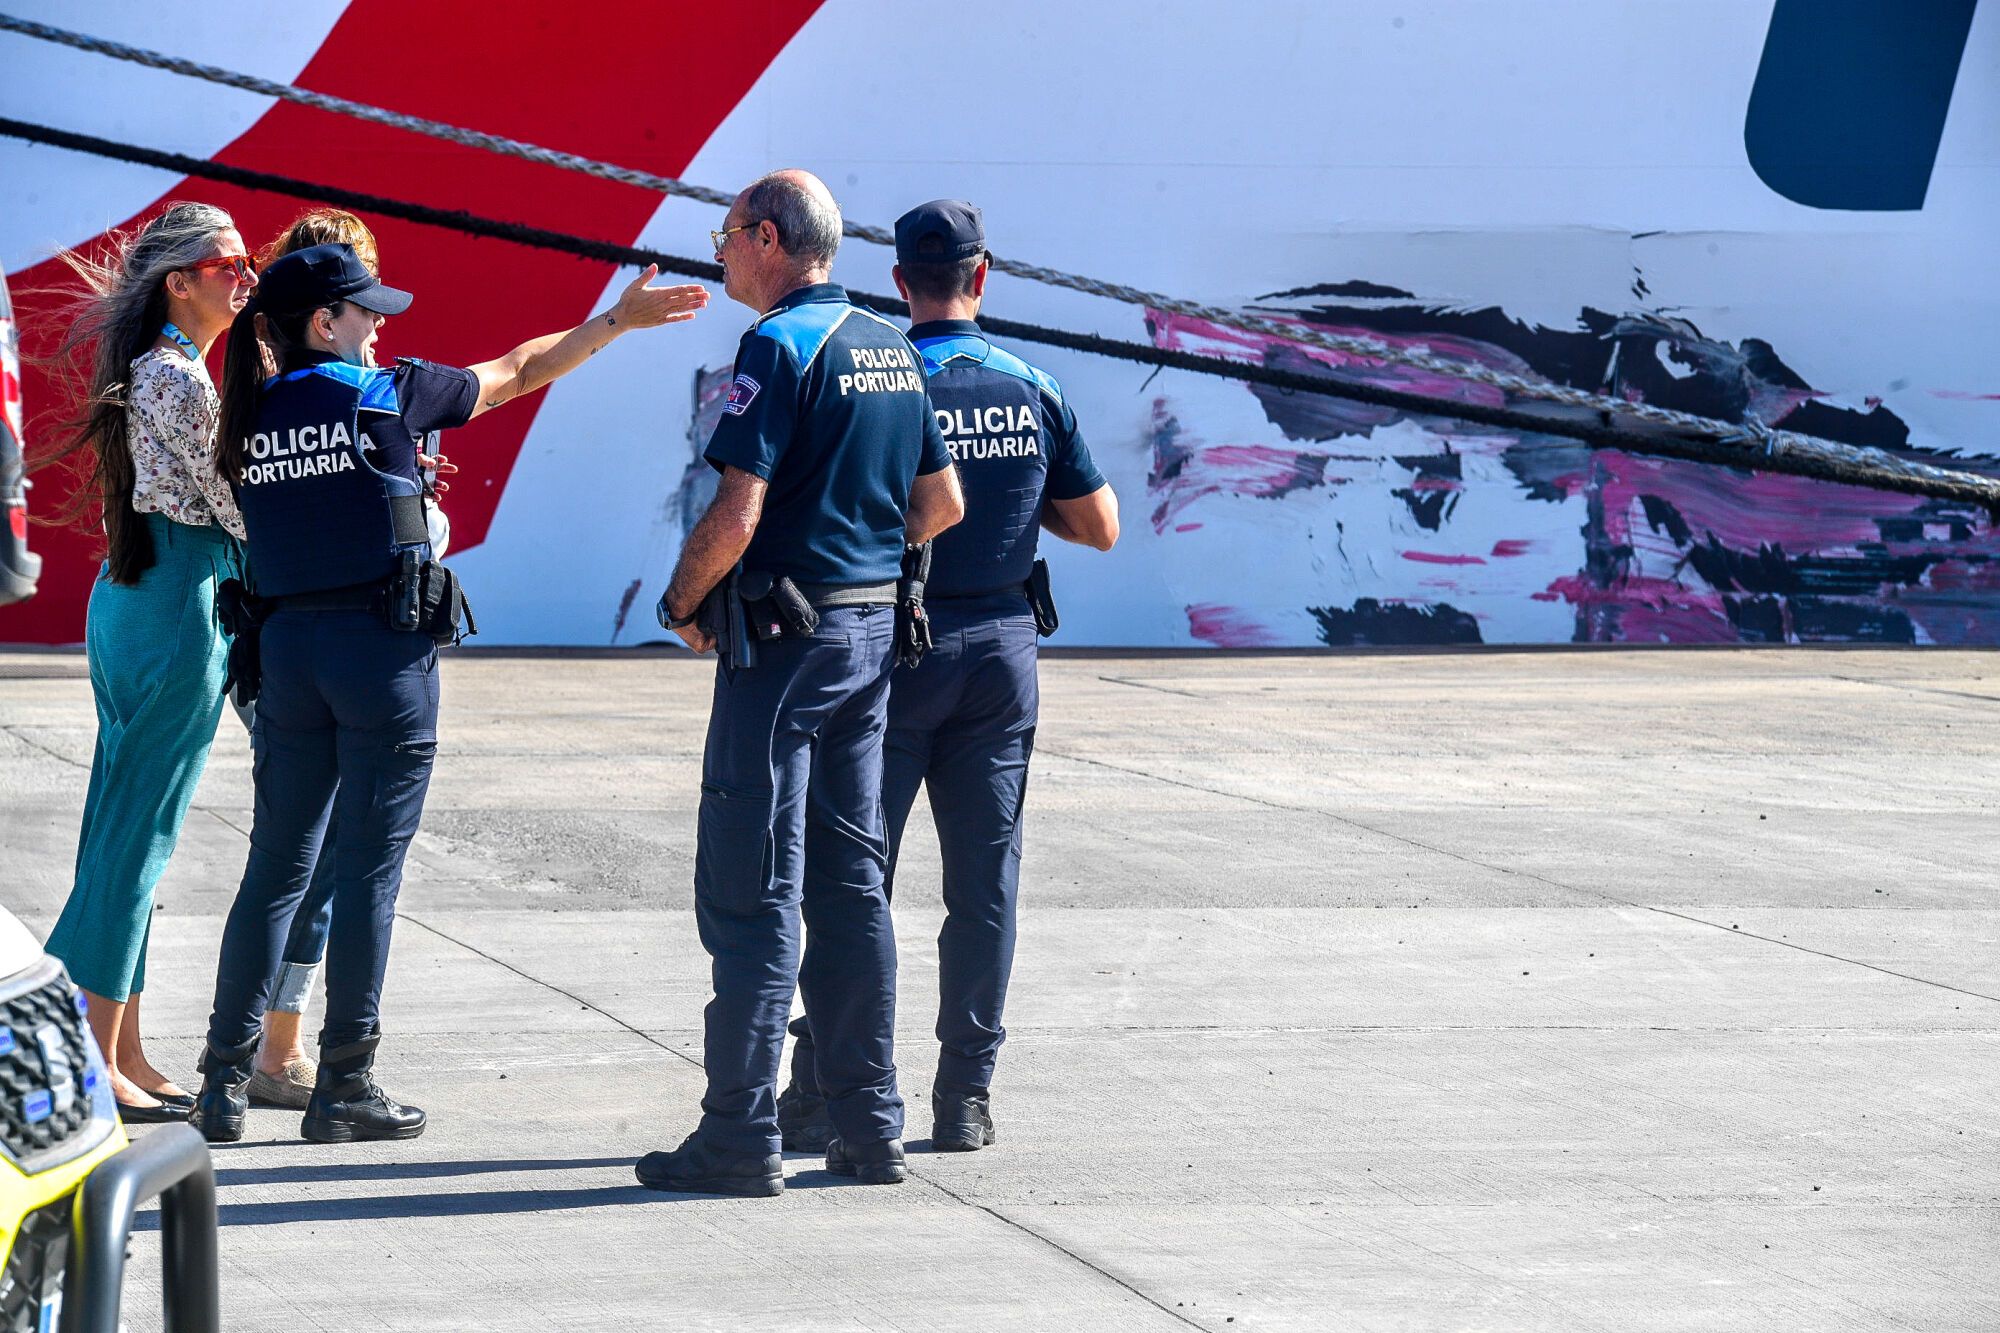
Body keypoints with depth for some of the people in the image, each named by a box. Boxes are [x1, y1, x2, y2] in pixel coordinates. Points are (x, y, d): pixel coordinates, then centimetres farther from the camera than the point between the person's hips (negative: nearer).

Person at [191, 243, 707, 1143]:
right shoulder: (385, 395, -4)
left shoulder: (249, 421, 8)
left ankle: (225, 1082, 7)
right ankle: (344, 1087, 3)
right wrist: (616, 321, 20)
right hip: (384, 645, -5)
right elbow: (517, 373, 8)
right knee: (369, 869, 1)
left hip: (288, 646, 5)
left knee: (276, 867, 10)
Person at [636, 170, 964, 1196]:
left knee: (750, 889, -5)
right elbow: (942, 503, 17)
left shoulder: (780, 345, -14)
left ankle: (741, 1137, -6)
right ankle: (868, 1124, 13)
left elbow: (736, 514, -20)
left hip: (787, 636, -8)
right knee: (850, 882, 12)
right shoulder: (890, 349, 12)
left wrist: (683, 602, -5)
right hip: (874, 628, 8)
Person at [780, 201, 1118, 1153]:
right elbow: (1101, 529, 8)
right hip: (1002, 646, 3)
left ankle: (826, 1088, 1)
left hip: (897, 647, -3)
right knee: (983, 877, 6)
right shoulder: (1034, 391, 1)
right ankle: (966, 1093, 8)